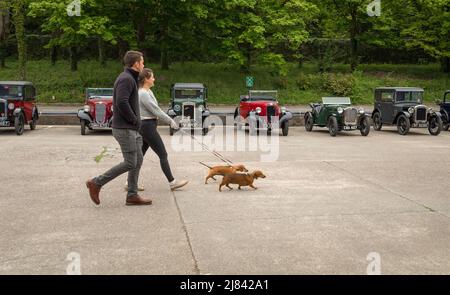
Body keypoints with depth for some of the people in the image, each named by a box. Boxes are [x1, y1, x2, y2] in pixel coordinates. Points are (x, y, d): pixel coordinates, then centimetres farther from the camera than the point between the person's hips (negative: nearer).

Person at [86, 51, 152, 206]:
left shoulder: (129, 78, 17)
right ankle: (96, 183, -1)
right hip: (124, 129, -10)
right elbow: (121, 103, -26)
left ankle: (132, 196, 14)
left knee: (138, 160, 10)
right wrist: (135, 120, -15)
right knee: (130, 163, -8)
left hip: (131, 129, 10)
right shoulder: (126, 78, -15)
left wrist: (135, 121, 10)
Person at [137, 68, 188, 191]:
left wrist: (170, 120, 15)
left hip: (146, 127, 10)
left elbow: (156, 109, 18)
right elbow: (156, 111, -17)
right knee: (163, 155, -4)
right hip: (148, 127, -10)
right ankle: (172, 183, 3)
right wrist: (171, 121, -9)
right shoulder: (143, 94, -16)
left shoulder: (148, 92, 14)